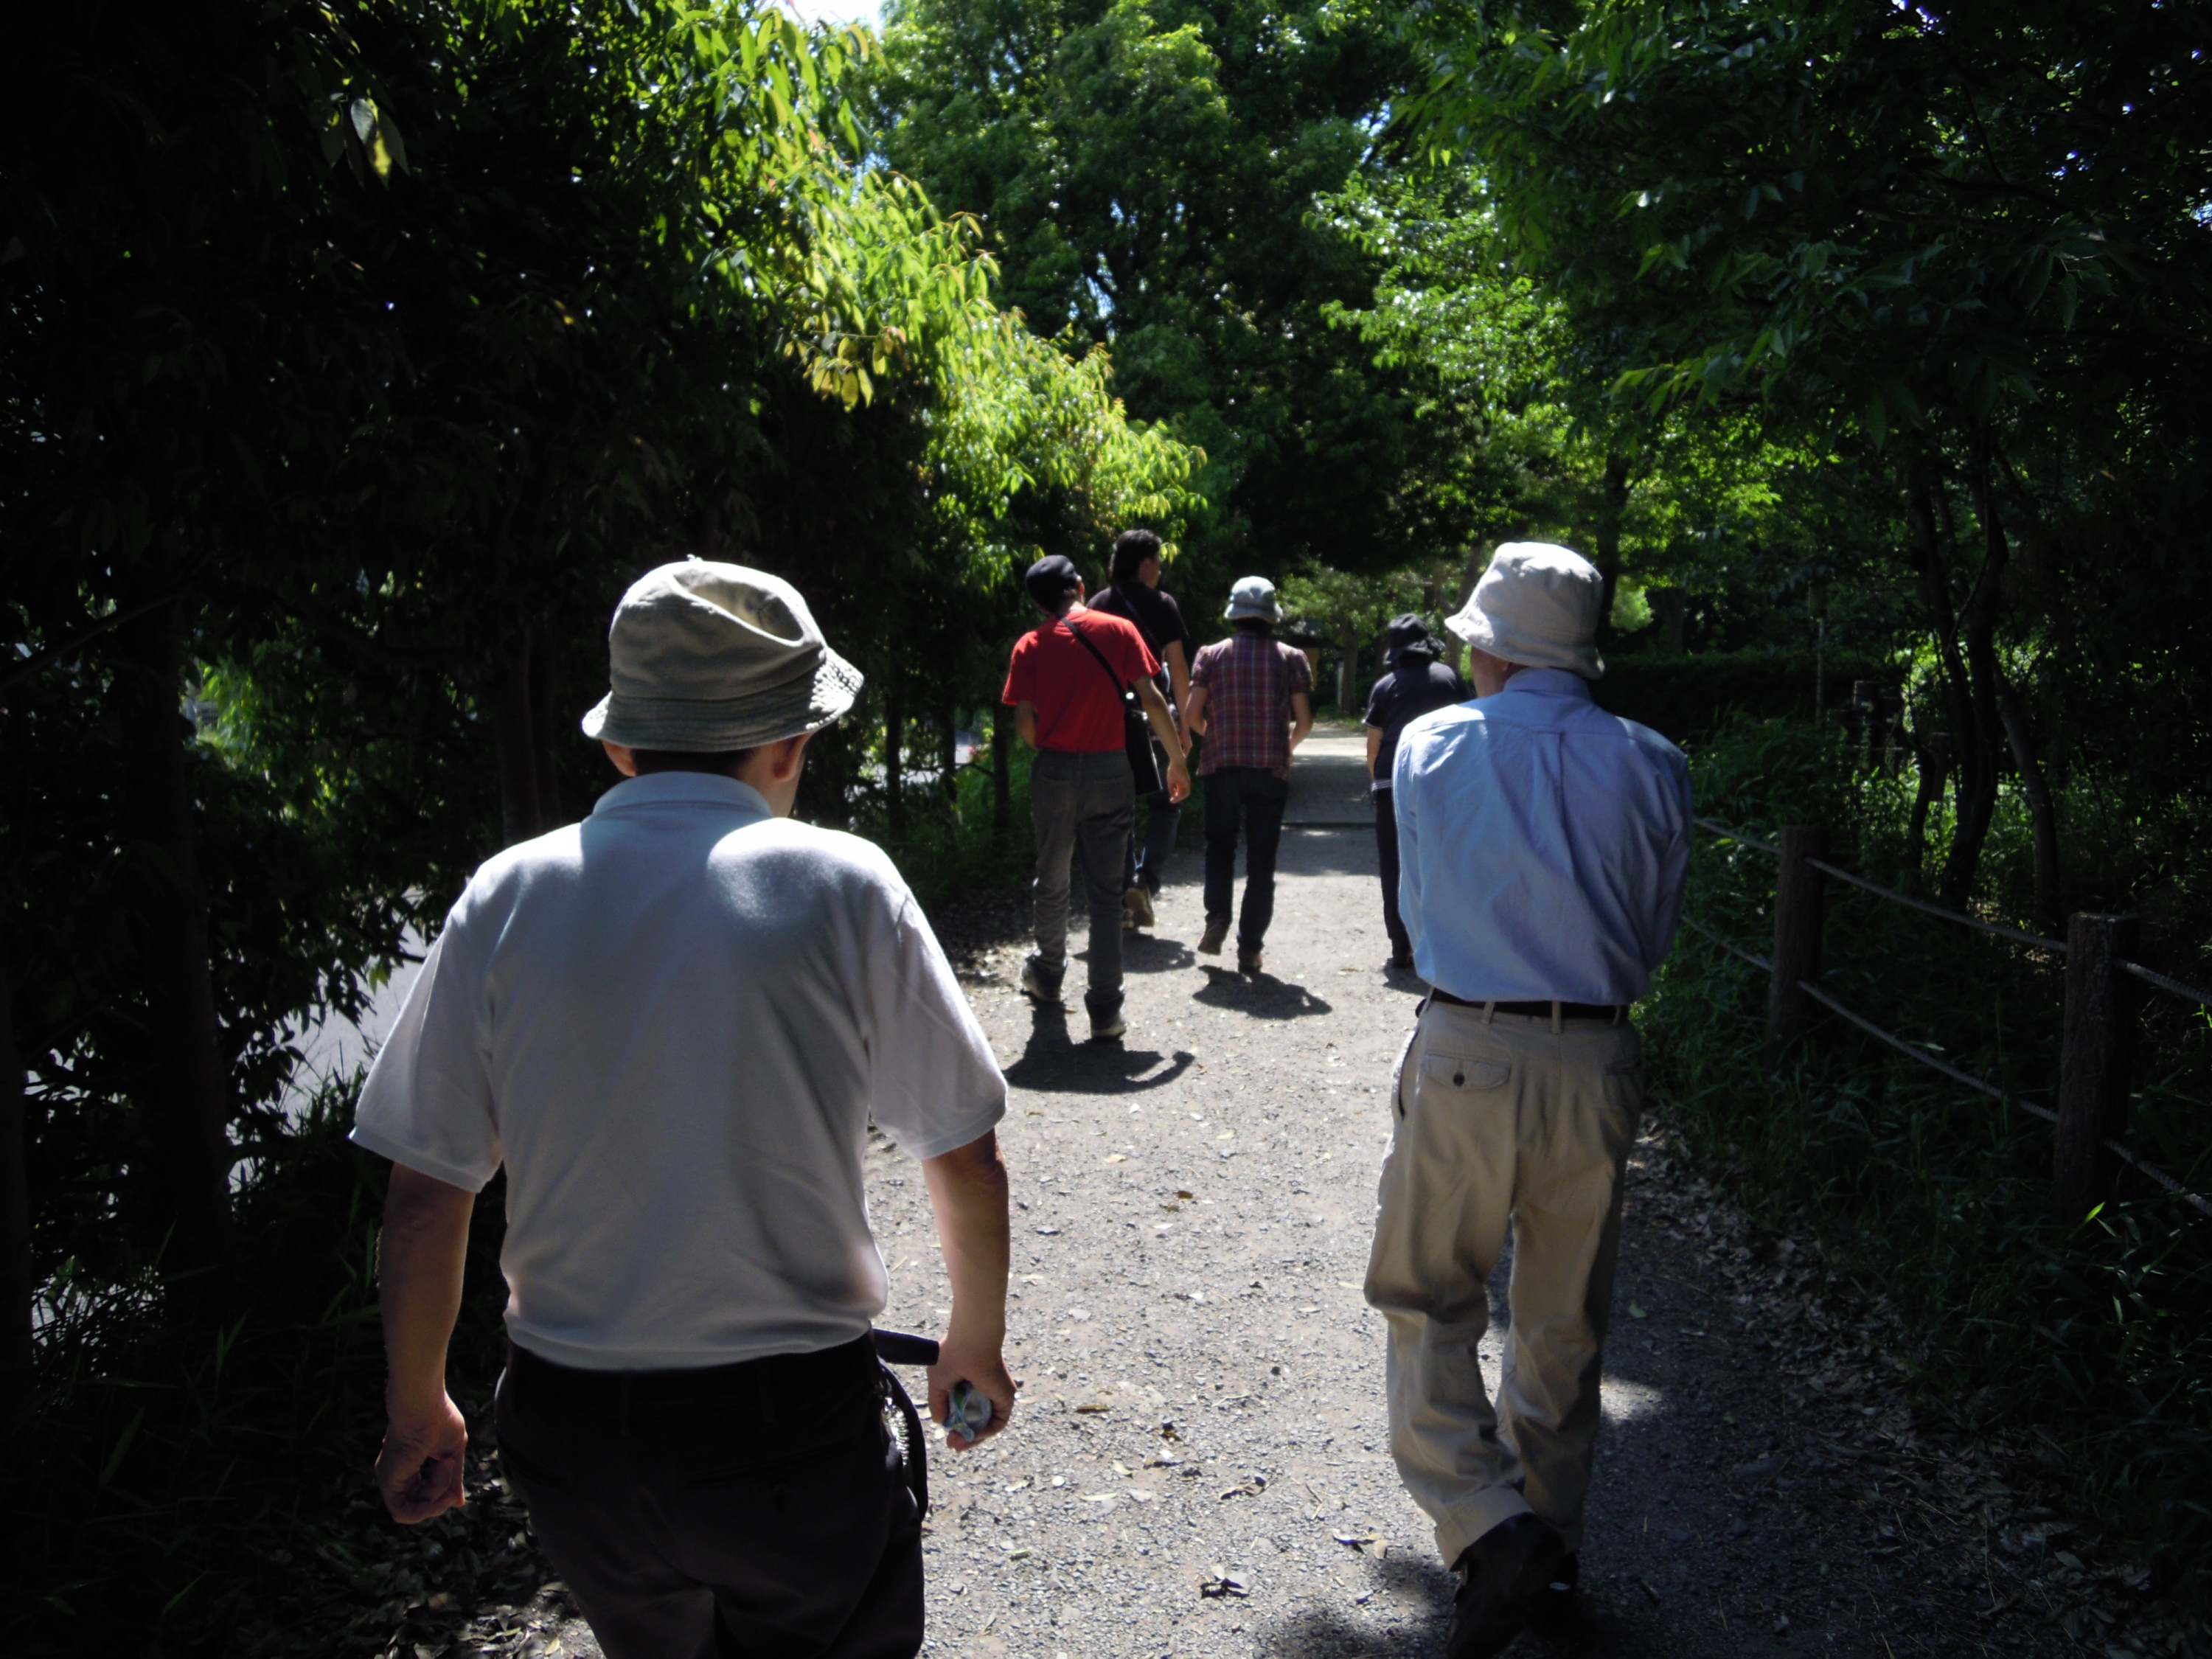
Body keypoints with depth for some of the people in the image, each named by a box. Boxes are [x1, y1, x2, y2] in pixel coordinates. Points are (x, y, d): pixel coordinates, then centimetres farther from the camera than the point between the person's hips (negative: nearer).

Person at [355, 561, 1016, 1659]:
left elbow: (423, 1196, -1)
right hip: (794, 1425, -3)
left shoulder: (506, 897, -4)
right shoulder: (841, 886, -9)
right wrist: (977, 1345, 12)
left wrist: (417, 1411, 14)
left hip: (568, 1432, 3)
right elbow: (968, 1168, -5)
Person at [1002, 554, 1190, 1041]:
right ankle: (1105, 1010, -1)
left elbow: (1023, 721, -5)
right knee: (1106, 894, 2)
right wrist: (1177, 761, 1)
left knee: (1052, 882, 19)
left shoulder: (1030, 645, 0)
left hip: (1054, 771, 1)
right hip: (1110, 772, -1)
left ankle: (1047, 977, 38)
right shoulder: (1117, 631, 0)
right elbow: (1152, 700, -6)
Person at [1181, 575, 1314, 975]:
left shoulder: (1212, 655, 2)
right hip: (1271, 769, 0)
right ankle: (1249, 948, 6)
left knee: (1219, 844, 18)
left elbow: (1192, 716, -2)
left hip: (1221, 766, 0)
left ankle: (1217, 916, -3)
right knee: (1261, 860, 6)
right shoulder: (1290, 658, 2)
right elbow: (1304, 721, -1)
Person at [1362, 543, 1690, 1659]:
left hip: (1465, 1057, -3)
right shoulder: (1650, 765, 0)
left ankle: (1489, 1525, -4)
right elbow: (1655, 939, 7)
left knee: (1428, 1304, 11)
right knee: (1563, 1323, 17)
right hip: (1598, 1065, 3)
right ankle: (1553, 1549, 31)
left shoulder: (1431, 747, -3)